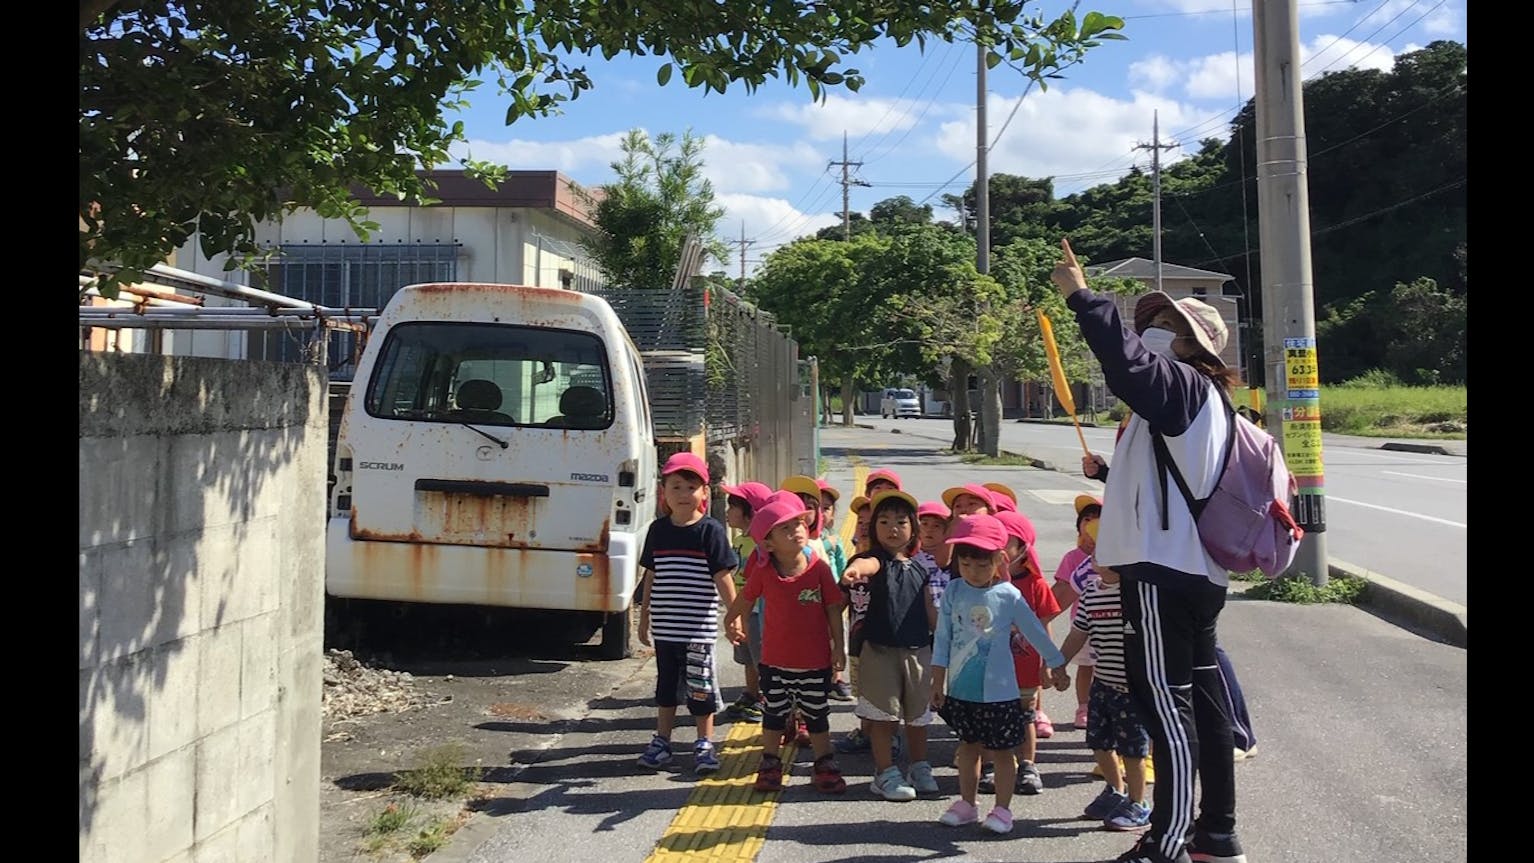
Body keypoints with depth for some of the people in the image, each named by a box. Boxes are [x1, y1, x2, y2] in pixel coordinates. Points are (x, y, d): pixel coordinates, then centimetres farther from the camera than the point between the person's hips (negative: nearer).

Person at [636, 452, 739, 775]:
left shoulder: (711, 531, -7)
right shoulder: (658, 530, 4)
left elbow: (722, 576, -7)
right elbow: (650, 576, 11)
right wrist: (644, 615, 14)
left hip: (699, 628, -4)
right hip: (665, 626, 4)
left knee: (700, 686, 4)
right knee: (666, 684, 16)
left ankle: (704, 744, 18)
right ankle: (662, 741, 28)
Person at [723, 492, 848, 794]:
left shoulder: (819, 568, -11)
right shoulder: (763, 572, -9)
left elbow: (834, 608, -4)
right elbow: (745, 599, 9)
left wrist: (838, 645, -3)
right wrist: (731, 620, 13)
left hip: (815, 660, -1)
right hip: (775, 660, 1)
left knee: (817, 715, 14)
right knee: (774, 714, 15)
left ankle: (825, 765, 29)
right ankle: (770, 764, 31)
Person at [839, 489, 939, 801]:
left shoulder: (919, 569, 8)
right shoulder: (877, 561, -8)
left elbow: (929, 610, 16)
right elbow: (867, 565, -34)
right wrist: (853, 570, -57)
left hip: (918, 650, 5)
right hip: (880, 649, -4)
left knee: (918, 715, 14)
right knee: (884, 716, 1)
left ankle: (920, 769, 30)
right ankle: (885, 773, 13)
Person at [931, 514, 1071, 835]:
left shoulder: (1008, 596, -9)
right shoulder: (953, 592, -3)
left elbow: (1036, 633, 2)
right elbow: (942, 639, 2)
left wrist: (1057, 667, 9)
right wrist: (938, 680, 3)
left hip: (998, 691, -3)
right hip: (961, 689, 3)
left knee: (1001, 750, 6)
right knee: (968, 746, 16)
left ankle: (1002, 810, 17)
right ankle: (967, 804, 28)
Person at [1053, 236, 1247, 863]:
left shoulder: (1183, 385, -8)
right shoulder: (1197, 400, 22)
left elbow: (1127, 363, -28)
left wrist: (1083, 298, -23)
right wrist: (1111, 471, 26)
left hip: (1164, 569, -11)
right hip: (1195, 568, 11)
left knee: (1165, 702, -7)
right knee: (1200, 698, 14)